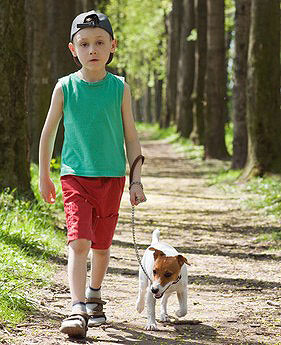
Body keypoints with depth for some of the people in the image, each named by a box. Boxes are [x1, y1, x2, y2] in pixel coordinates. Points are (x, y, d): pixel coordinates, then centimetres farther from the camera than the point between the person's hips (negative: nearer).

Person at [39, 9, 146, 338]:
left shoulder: (119, 88, 0)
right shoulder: (65, 87, -2)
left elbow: (131, 138, 5)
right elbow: (48, 132, 8)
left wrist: (136, 181, 1)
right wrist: (44, 177, 13)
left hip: (112, 177, 2)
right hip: (75, 175, -1)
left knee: (101, 245, 12)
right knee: (78, 242, -16)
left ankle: (94, 295, 36)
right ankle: (77, 309, -18)